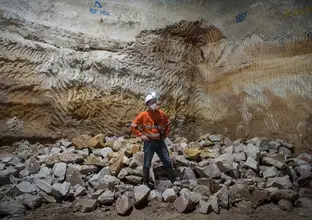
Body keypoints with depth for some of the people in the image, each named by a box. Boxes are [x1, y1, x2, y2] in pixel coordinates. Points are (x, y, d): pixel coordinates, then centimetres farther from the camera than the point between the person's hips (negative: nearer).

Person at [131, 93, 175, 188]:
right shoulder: (143, 115, -11)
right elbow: (133, 126, -2)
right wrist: (141, 135, -9)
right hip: (149, 142, -3)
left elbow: (167, 124, 18)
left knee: (168, 161, 8)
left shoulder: (161, 114, -1)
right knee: (147, 164, 6)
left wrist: (165, 134, 9)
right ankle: (146, 182, 24)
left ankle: (173, 181, 25)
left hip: (160, 142, 3)